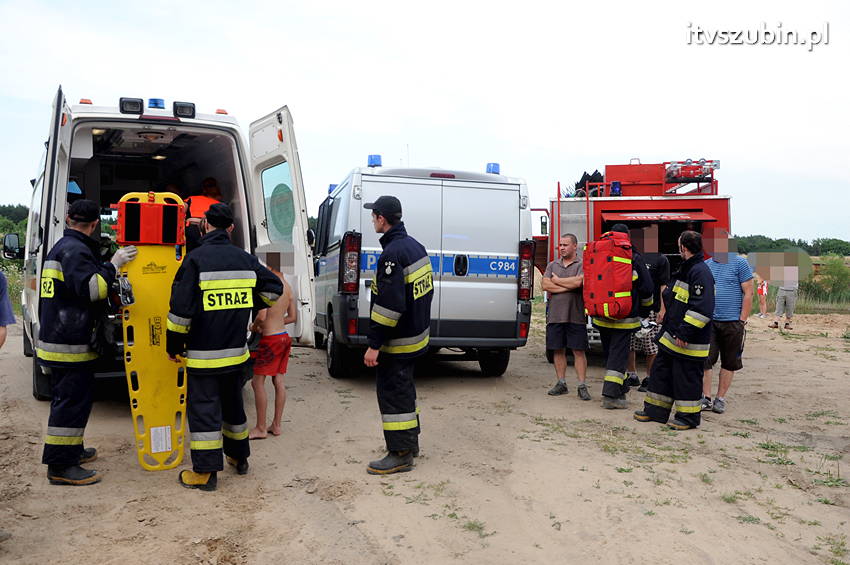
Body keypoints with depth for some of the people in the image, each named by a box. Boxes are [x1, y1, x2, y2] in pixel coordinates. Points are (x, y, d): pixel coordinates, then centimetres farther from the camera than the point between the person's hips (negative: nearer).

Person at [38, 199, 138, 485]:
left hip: (55, 338, 11)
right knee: (72, 401, -6)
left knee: (68, 397, 20)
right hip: (70, 344, -11)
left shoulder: (61, 247, 18)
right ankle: (60, 466, 0)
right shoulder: (76, 250, -16)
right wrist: (114, 264, -24)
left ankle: (71, 450, 33)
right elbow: (90, 289, -28)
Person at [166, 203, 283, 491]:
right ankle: (239, 457, 34)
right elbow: (274, 288, 13)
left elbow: (181, 308, -14)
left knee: (203, 408, 2)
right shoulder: (245, 259, 4)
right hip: (236, 350, 5)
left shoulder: (196, 259, -12)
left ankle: (206, 472, 7)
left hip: (203, 354, -5)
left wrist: (173, 345, -3)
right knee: (233, 403, 20)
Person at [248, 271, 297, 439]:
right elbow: (293, 317, 16)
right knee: (279, 381, 11)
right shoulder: (287, 287, 10)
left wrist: (254, 326, -3)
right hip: (284, 337, 8)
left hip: (271, 339, -8)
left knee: (258, 382, 1)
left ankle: (260, 428, 6)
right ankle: (276, 426, 18)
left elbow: (262, 316, -23)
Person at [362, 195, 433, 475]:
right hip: (417, 334, 10)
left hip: (397, 341, -10)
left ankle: (400, 454, 7)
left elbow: (389, 305, -27)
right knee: (404, 388, 21)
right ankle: (411, 441, 33)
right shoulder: (415, 246, 8)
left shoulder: (391, 254, -22)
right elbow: (427, 289, 16)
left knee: (392, 393, 0)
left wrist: (374, 345, -23)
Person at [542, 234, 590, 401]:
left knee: (578, 351, -1)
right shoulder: (552, 265, 15)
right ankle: (561, 383, 18)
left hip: (576, 316, -4)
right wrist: (568, 287, -8)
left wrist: (557, 280, -2)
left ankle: (582, 386, 3)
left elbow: (578, 282, -16)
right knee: (558, 350, 8)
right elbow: (545, 285, 1)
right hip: (555, 316, 4)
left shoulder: (582, 265, 2)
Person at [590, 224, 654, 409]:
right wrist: (645, 305, 19)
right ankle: (611, 395, -10)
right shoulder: (634, 259, -5)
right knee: (618, 354, -4)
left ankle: (620, 390, 26)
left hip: (601, 317, 4)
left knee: (610, 353, 15)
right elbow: (646, 288, 0)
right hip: (624, 317, -4)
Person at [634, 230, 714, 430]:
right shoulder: (685, 269, 14)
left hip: (689, 342, -10)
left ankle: (688, 417, 16)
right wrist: (667, 323, 26)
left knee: (687, 378, 2)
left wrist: (684, 333, -24)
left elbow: (702, 309, -25)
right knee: (661, 371, 15)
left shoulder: (701, 272, -17)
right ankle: (655, 410, 26)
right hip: (672, 336, 10)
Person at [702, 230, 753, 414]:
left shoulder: (740, 263, -2)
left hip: (732, 322, -3)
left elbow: (748, 293, -4)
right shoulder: (706, 265, 9)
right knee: (705, 361, -4)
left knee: (729, 363, 7)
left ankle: (720, 399, 16)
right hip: (709, 321, 3)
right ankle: (706, 398, 3)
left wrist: (742, 321, -9)